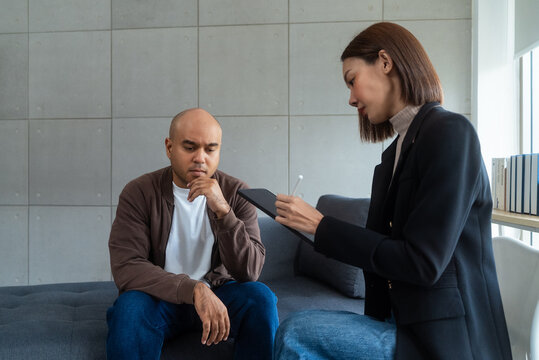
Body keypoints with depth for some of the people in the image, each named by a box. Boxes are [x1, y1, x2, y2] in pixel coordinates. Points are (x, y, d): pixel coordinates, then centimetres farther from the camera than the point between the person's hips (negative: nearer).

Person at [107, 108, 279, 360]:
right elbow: (126, 268, -21)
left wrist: (223, 211, -29)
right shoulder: (139, 193, -10)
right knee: (130, 306, -33)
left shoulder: (236, 193, -6)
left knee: (261, 297, -26)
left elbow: (249, 272, -15)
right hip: (161, 297, -1)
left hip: (217, 294, 2)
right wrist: (194, 290, -34)